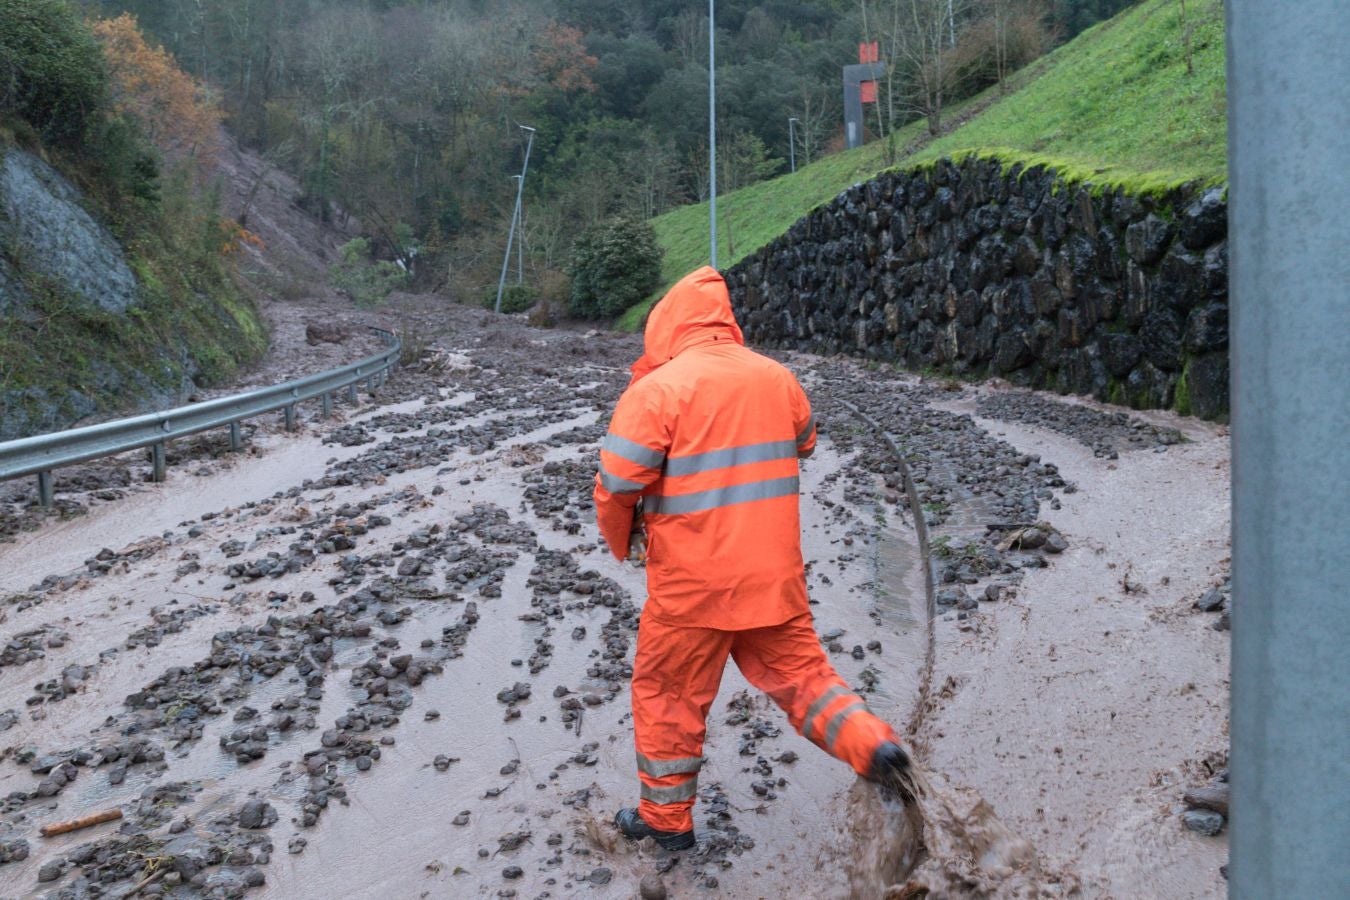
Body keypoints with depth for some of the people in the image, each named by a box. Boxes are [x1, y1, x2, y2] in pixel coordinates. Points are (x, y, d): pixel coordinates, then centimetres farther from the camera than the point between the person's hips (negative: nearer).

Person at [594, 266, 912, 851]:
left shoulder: (657, 389, -14)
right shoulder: (777, 378, 3)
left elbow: (616, 484, -15)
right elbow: (804, 444, 20)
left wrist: (620, 540, 3)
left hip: (690, 583, -4)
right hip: (774, 576, 4)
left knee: (668, 692, 13)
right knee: (798, 671, 20)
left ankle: (666, 819, 26)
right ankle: (872, 743, 4)